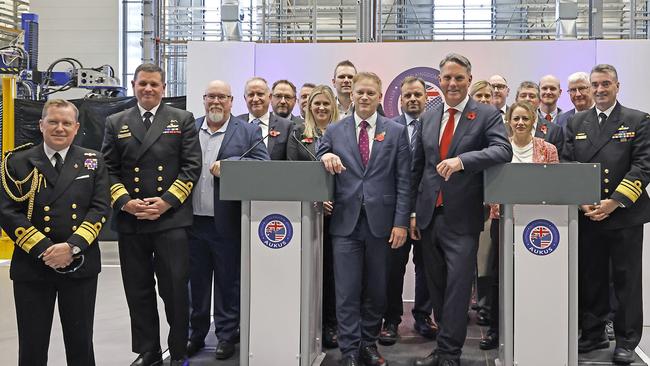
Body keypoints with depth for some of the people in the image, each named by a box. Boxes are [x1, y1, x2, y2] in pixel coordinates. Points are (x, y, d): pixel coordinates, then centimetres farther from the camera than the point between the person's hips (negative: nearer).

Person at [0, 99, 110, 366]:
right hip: (32, 266, -1)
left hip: (81, 266, 1)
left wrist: (72, 246, -16)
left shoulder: (93, 161, 6)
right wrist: (44, 250, -14)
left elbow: (100, 208, -2)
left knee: (81, 342, 11)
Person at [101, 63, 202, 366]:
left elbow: (191, 166, -1)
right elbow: (108, 170, 8)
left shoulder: (183, 120, 6)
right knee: (138, 292, 9)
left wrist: (166, 201, -11)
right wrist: (124, 202, -7)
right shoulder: (116, 123, 12)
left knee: (175, 289, 0)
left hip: (171, 219, -2)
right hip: (129, 221, 3)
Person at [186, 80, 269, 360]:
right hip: (194, 221, 3)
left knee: (228, 283, 6)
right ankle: (196, 334, 27)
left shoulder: (248, 132, 1)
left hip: (228, 223, -3)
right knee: (196, 282, 13)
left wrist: (227, 164, -18)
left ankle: (226, 336, 20)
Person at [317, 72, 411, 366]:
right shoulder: (334, 131, 9)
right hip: (346, 221, 0)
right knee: (347, 292, 0)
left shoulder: (396, 132, 6)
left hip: (380, 221, 0)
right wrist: (325, 157, -12)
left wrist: (401, 222, -5)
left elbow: (403, 181, 2)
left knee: (376, 290, 10)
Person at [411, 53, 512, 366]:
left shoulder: (487, 115, -3)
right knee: (436, 286, 13)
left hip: (462, 219, -5)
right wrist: (413, 211, 12)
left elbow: (503, 151, -19)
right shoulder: (428, 118, 11)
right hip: (429, 216, 5)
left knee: (457, 286, -4)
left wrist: (461, 160, -31)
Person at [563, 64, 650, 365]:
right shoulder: (576, 122, 11)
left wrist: (615, 202, -16)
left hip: (625, 215, -3)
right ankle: (593, 334, 23)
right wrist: (581, 202, -7)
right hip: (586, 214, 3)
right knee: (590, 278, 10)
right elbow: (566, 164, 7)